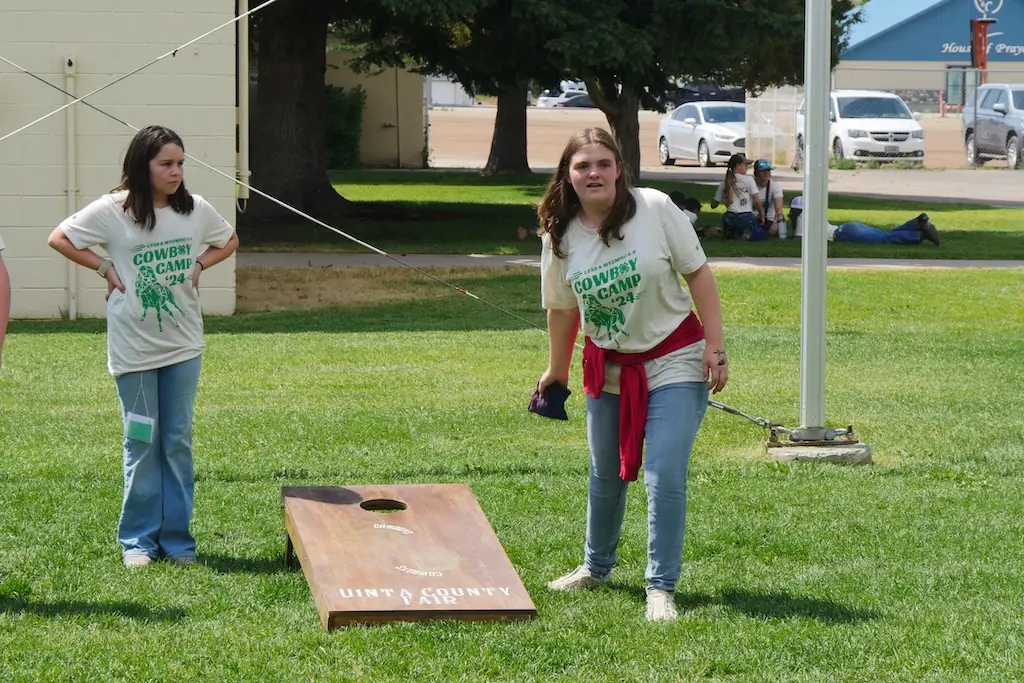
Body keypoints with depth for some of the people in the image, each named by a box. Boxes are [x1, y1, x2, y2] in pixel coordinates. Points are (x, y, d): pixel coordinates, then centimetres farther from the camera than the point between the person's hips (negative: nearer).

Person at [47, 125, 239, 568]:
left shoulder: (196, 210, 0)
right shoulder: (112, 211, -10)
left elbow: (229, 241, 18)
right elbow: (59, 239, -1)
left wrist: (199, 264, 2)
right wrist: (105, 269, -7)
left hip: (183, 346, 3)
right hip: (133, 347, -3)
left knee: (178, 441, 6)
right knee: (141, 442, 2)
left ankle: (177, 538, 13)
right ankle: (139, 539, 10)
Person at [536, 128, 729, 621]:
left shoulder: (655, 209, -16)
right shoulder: (560, 236, -6)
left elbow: (697, 273, -10)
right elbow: (563, 309, 8)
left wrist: (715, 348, -13)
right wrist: (556, 370, 18)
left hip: (674, 362, -4)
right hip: (608, 368, 4)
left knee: (665, 477, -13)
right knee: (606, 474, 17)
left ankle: (661, 589, -4)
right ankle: (596, 566, 39)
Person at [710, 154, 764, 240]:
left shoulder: (724, 184, 8)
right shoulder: (749, 180, -2)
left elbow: (713, 205, 11)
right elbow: (757, 201, -8)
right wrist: (762, 215, 6)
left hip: (730, 218, 4)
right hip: (746, 218, -4)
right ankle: (740, 235, -10)